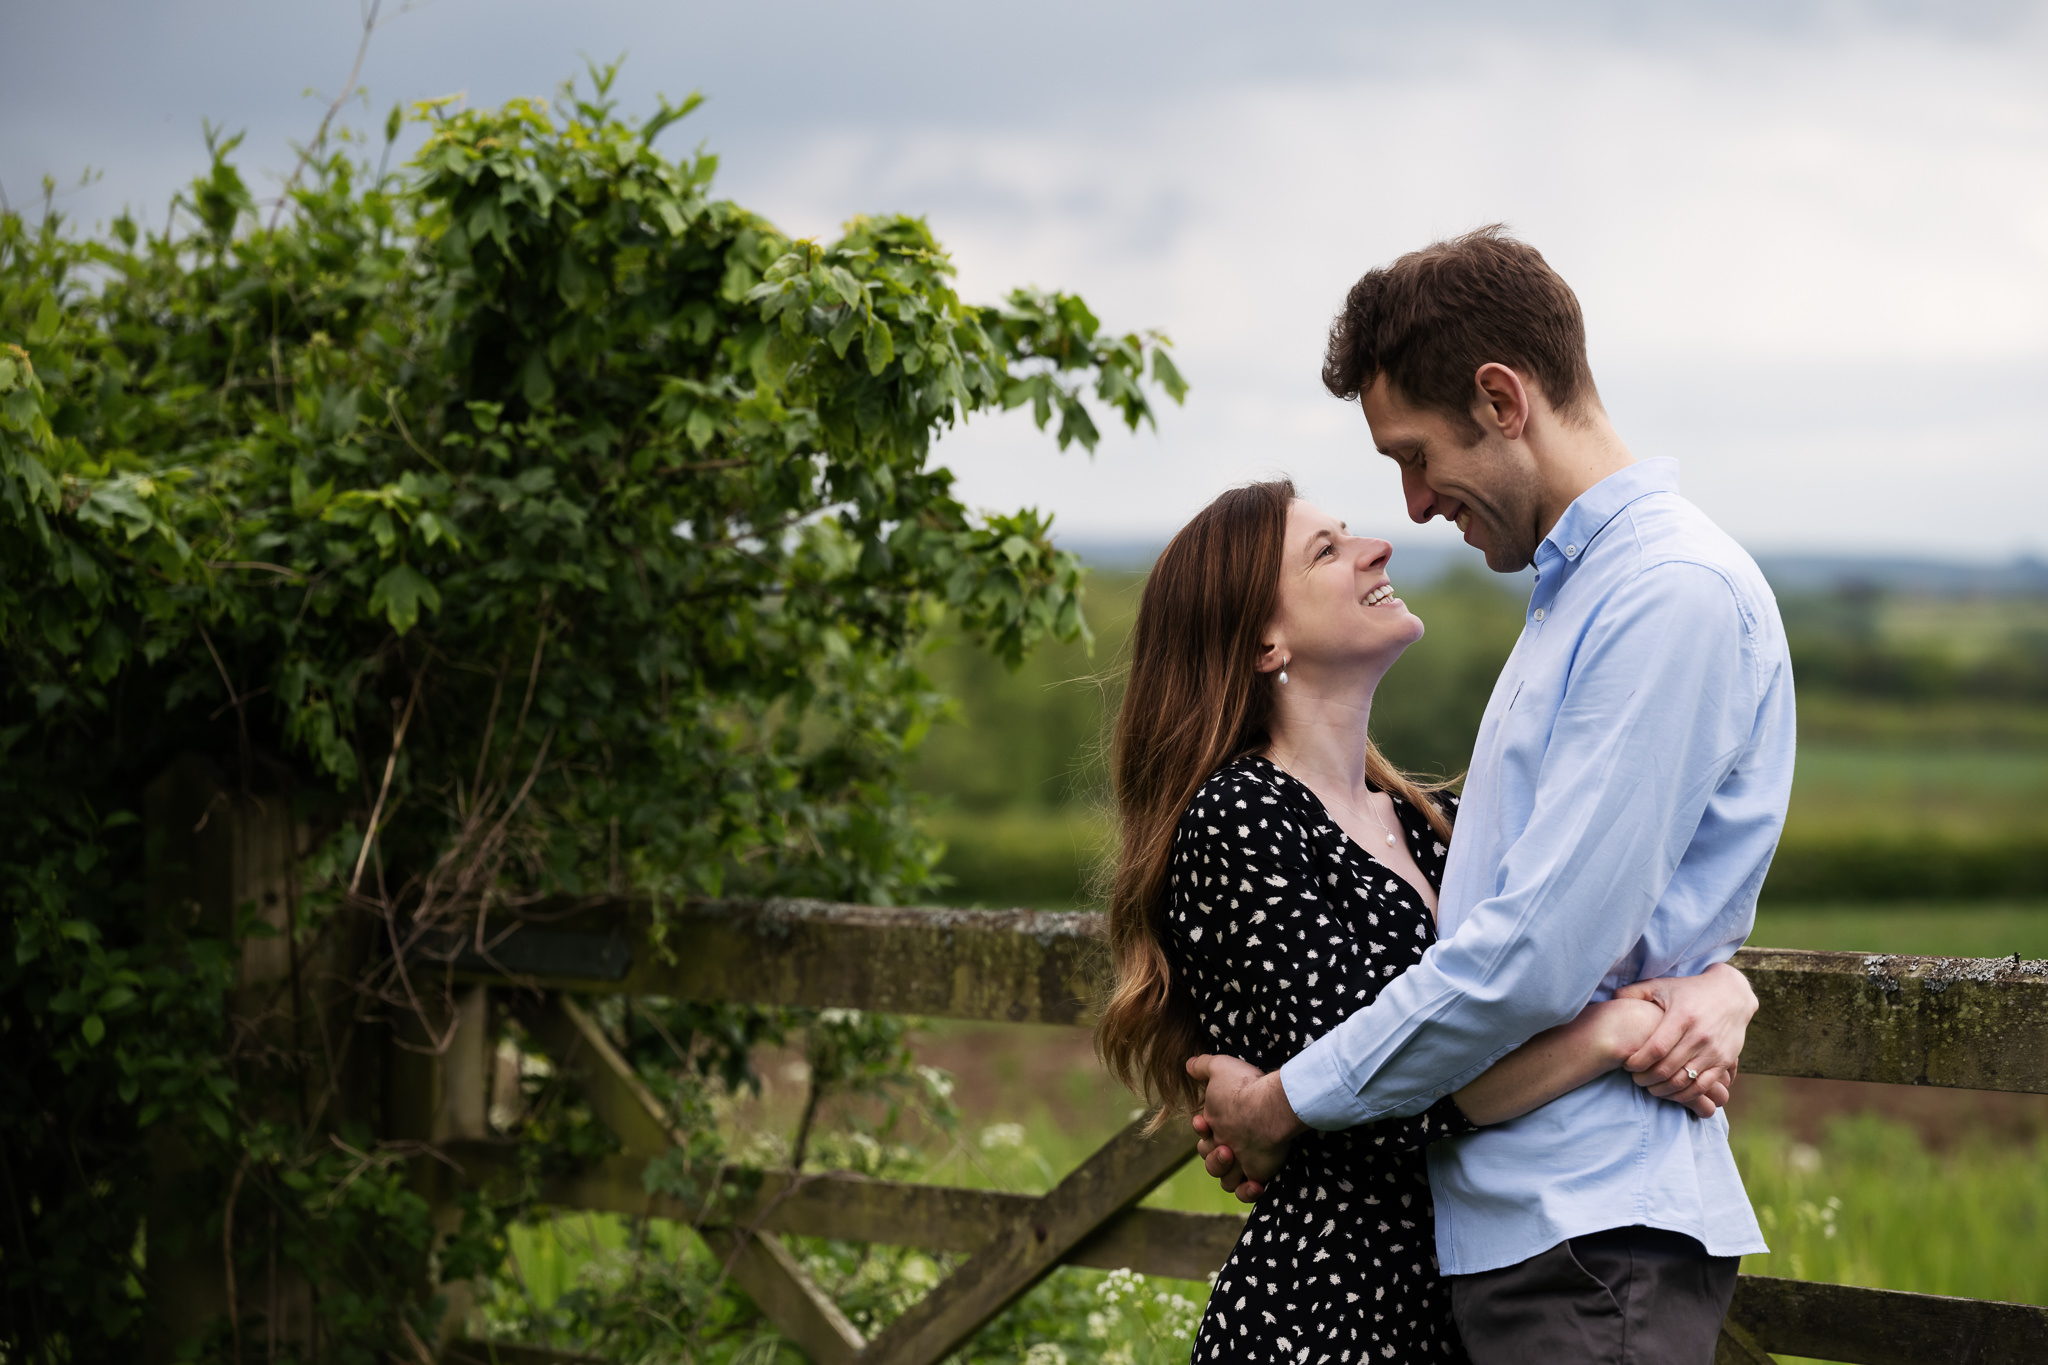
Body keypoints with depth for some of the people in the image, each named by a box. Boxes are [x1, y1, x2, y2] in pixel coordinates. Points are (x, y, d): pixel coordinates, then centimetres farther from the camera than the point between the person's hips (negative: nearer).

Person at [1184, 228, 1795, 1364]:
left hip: (1592, 1236, -9)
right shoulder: (1578, 589, 19)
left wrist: (1287, 1104, -10)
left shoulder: (1674, 596, -14)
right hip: (1509, 1221, 9)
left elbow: (1540, 953, -20)